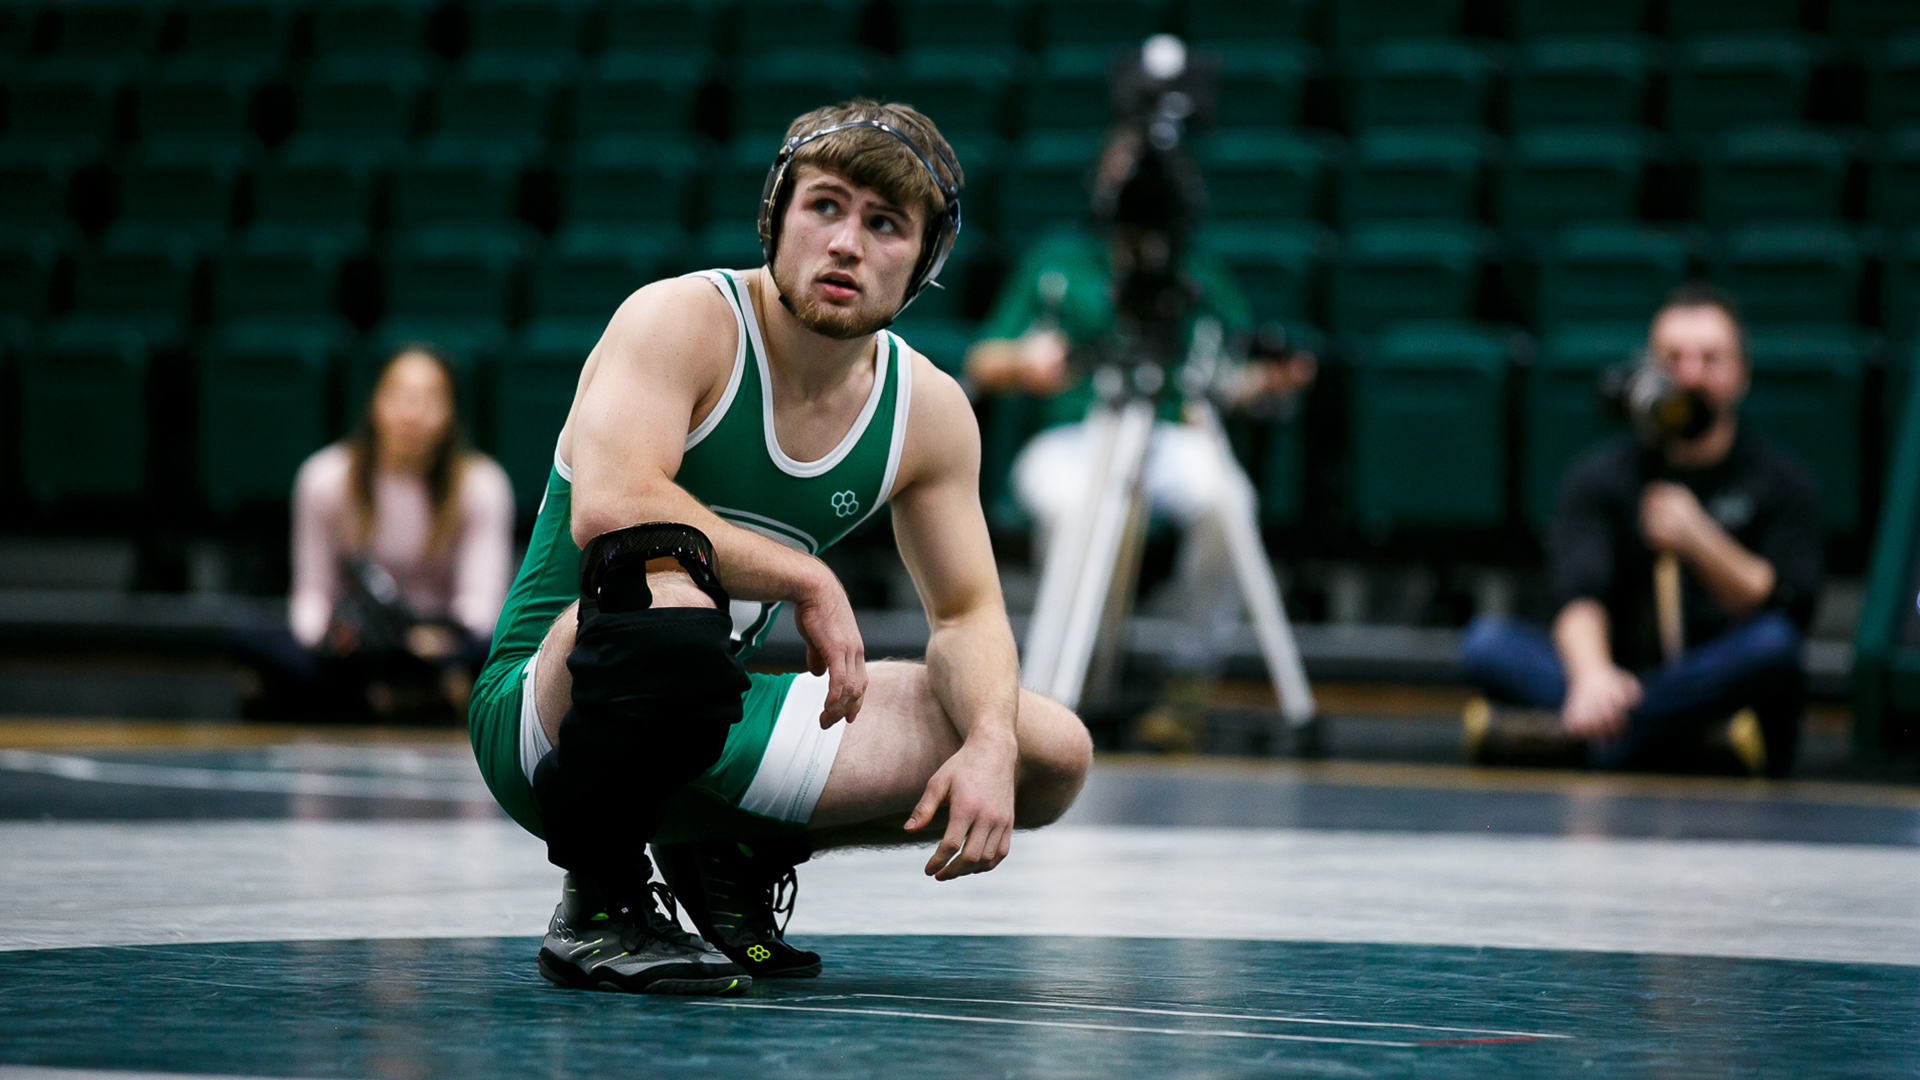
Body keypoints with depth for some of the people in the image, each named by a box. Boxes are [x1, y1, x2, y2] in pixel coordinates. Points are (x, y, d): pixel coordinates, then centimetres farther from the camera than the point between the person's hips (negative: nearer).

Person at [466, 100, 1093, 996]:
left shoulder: (929, 410, 2)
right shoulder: (681, 320, -17)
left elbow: (967, 612, 8)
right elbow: (608, 507, -33)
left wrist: (989, 747, -12)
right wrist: (809, 581, -26)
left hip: (714, 722, 7)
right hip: (543, 712, -6)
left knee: (1052, 751, -2)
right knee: (670, 593, -42)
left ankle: (733, 855, 13)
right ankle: (598, 902, -17)